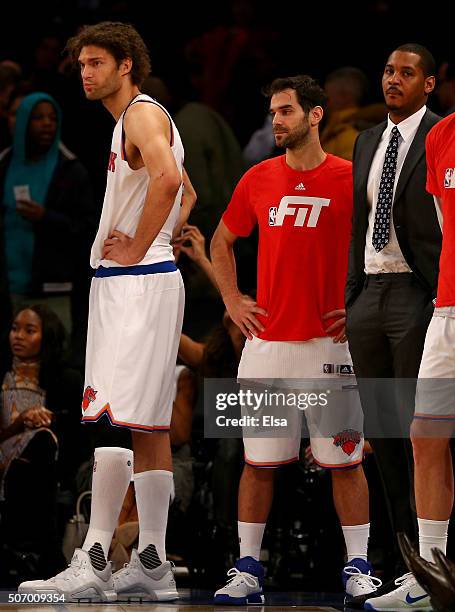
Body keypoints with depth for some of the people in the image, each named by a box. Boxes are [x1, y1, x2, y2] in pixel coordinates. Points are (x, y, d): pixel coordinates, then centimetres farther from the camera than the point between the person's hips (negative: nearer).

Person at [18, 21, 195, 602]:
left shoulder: (143, 114, -10)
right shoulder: (132, 120, 21)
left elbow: (167, 180, -29)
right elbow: (185, 195, 32)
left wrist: (136, 249, -20)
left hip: (136, 285, -11)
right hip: (124, 286, 11)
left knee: (112, 422, -15)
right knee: (148, 425, 9)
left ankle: (92, 565, -19)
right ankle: (152, 565, 11)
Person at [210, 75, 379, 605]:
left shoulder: (351, 179, -2)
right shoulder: (258, 179, 8)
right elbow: (221, 242, 22)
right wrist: (232, 301, 12)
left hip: (329, 341, -3)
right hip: (267, 339, 3)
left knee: (345, 460, 0)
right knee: (258, 461, 4)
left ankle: (358, 567, 6)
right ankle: (248, 570, 8)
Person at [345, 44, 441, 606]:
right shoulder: (368, 142, 18)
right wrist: (349, 293, 14)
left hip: (417, 294, -7)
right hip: (367, 293, 7)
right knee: (381, 429, 8)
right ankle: (402, 549, 14)